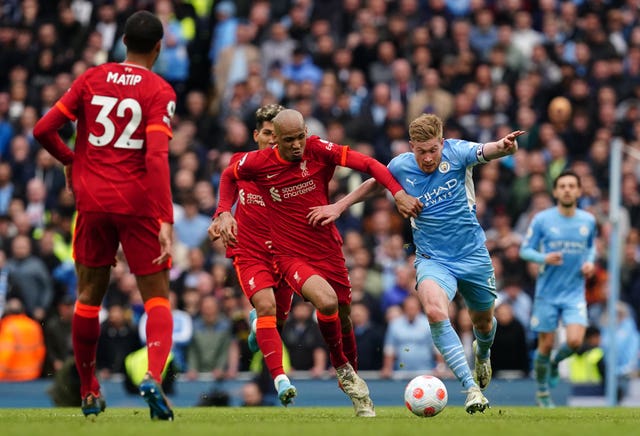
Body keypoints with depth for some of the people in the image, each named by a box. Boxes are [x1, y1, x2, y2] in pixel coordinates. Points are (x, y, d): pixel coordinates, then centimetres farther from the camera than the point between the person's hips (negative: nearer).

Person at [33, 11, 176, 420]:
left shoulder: (92, 79, 5)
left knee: (89, 296, 16)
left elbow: (43, 130, 3)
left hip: (92, 201, 3)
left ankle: (89, 392, 22)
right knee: (157, 297, 3)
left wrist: (70, 160, 22)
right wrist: (166, 221, -20)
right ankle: (154, 376, -22)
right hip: (138, 203, -3)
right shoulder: (160, 91, -6)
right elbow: (157, 157, -17)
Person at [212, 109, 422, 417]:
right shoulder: (258, 162, -9)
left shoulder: (319, 150, -10)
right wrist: (224, 213, 0)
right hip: (291, 256, -2)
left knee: (343, 317, 12)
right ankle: (342, 368, -5)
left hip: (328, 250, 2)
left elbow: (368, 164, -8)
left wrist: (399, 194, -20)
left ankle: (358, 395, 35)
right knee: (326, 300, -30)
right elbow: (229, 176, 13)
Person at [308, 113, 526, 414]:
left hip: (473, 254, 1)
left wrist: (505, 145, -53)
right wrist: (339, 206, 9)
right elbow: (373, 183, 13)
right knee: (435, 312, -31)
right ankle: (471, 388, -30)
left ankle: (482, 354, 57)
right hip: (432, 259, -1)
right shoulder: (401, 167, -8)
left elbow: (487, 151, -31)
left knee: (483, 323, 17)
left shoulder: (456, 153, -13)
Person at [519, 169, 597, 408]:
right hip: (547, 292, -1)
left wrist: (590, 262, 1)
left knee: (575, 341, -17)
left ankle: (556, 361, 17)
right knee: (546, 345, 3)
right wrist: (544, 258, -20)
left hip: (575, 292, 1)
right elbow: (525, 250, -1)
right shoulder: (542, 219, -5)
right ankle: (542, 392, 24)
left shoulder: (588, 220, 4)